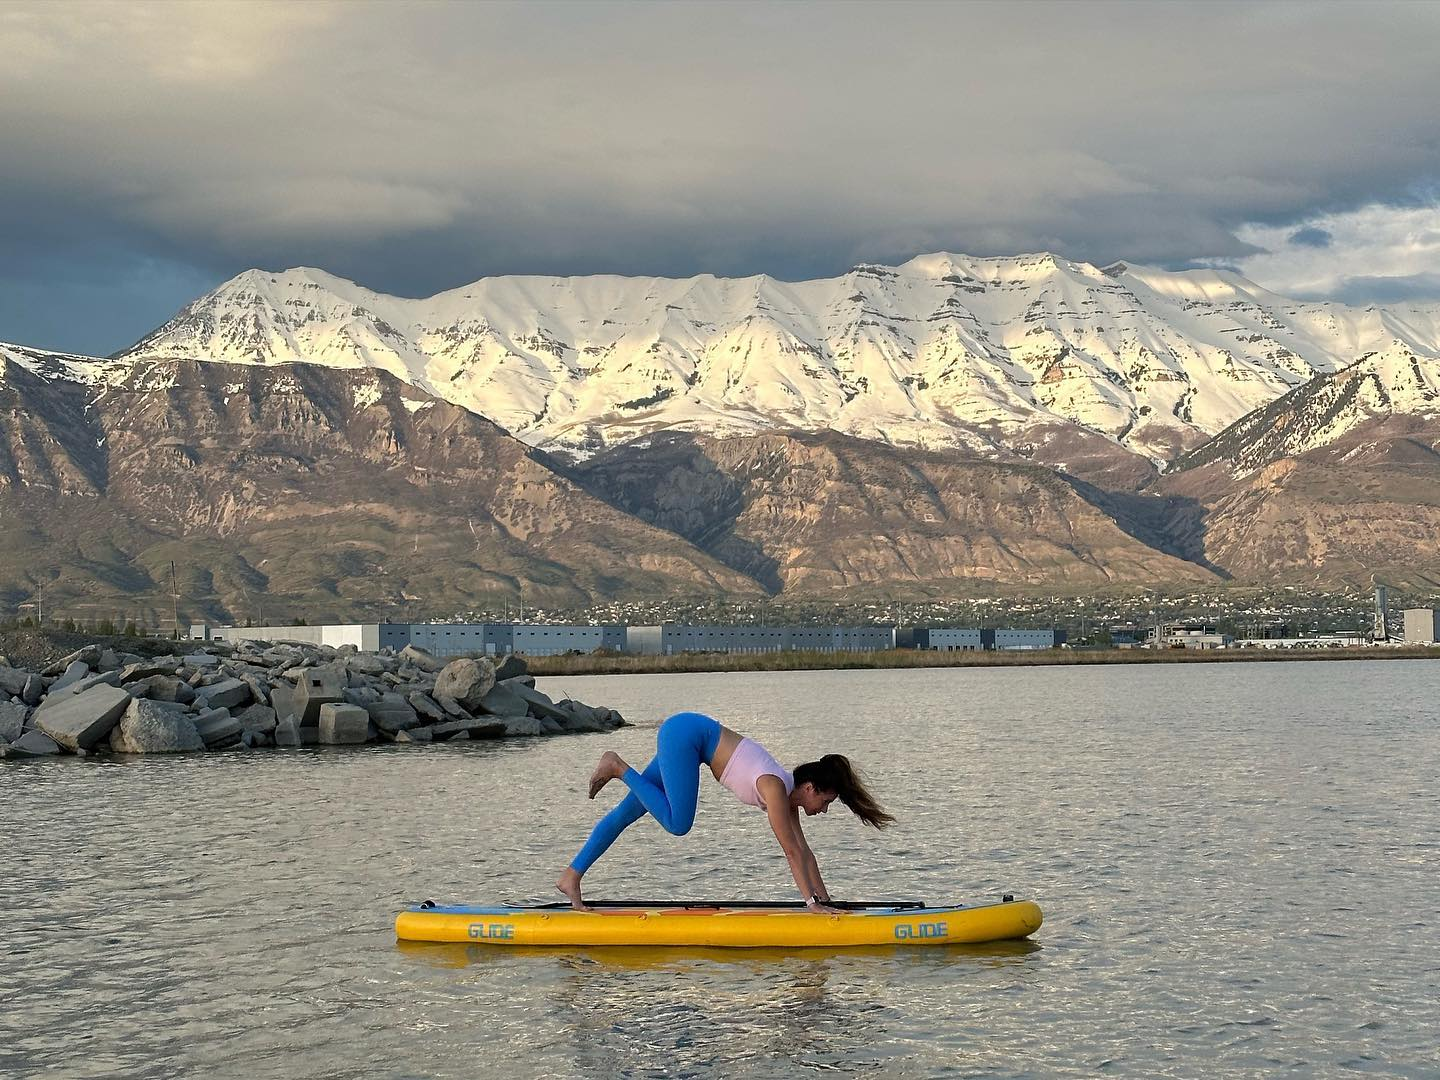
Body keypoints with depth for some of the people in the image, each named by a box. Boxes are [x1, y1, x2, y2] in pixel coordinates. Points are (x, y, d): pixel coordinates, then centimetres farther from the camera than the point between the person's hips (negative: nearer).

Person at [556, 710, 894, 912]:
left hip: (690, 736, 8)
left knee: (630, 810, 8)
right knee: (678, 823, -18)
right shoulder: (775, 788, -22)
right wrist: (812, 902, -21)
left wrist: (825, 901, 8)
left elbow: (804, 852, 8)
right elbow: (792, 852, -23)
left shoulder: (787, 794, 2)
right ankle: (618, 768, -4)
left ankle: (572, 877, 12)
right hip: (684, 733, -8)